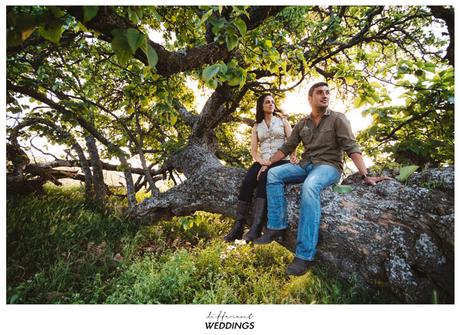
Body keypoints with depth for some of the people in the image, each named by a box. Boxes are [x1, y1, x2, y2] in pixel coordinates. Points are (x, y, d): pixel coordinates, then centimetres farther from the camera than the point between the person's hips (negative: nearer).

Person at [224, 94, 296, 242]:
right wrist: (262, 162, -15)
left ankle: (256, 228, -41)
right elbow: (253, 150, 8)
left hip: (281, 161, -2)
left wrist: (271, 162, -14)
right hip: (263, 162, 3)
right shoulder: (256, 127, 18)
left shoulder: (283, 121, 13)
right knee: (247, 182, -28)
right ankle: (238, 226, -29)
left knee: (263, 179, -34)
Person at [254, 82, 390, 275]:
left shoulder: (338, 119, -1)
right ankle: (277, 228, -17)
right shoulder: (302, 124, 13)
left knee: (309, 186, -38)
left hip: (328, 166, -5)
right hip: (305, 165, 6)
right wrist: (268, 162, 3)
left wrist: (365, 175, -22)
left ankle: (305, 255, -38)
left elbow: (351, 147, -11)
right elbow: (286, 147, 15)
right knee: (274, 174, -17)